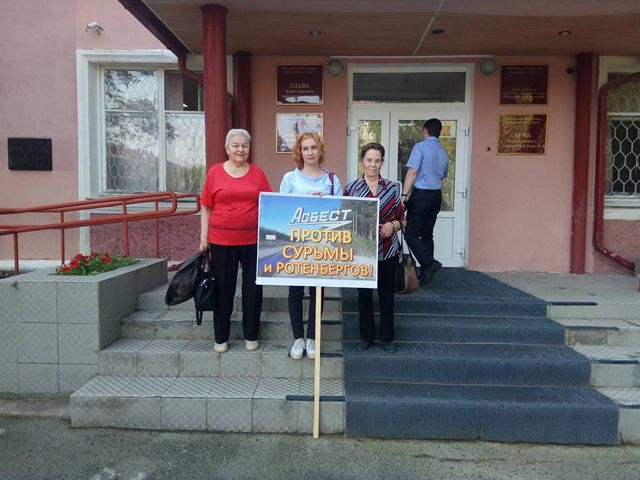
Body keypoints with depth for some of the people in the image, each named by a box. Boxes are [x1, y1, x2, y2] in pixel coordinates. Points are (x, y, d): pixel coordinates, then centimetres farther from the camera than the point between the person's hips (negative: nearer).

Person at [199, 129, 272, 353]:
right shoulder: (215, 172, 2)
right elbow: (206, 208, 4)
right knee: (223, 288, 8)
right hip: (221, 240, -1)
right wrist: (204, 238, 0)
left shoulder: (258, 173, 5)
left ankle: (251, 336, 24)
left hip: (253, 240, 1)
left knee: (253, 288, 8)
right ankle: (221, 338, 23)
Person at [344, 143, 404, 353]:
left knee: (386, 293, 10)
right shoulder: (352, 188, 0)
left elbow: (401, 218, 5)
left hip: (388, 250, 0)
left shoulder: (392, 187, 2)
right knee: (364, 293, 10)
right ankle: (366, 336, 26)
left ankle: (387, 337, 25)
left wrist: (392, 225, -13)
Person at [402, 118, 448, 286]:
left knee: (411, 233, -3)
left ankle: (429, 263, -18)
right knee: (427, 234, 12)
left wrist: (404, 195, -16)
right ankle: (426, 272, 13)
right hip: (436, 196, 7)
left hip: (421, 195, -7)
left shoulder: (420, 147, -7)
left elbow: (413, 172, -15)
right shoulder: (443, 153, 14)